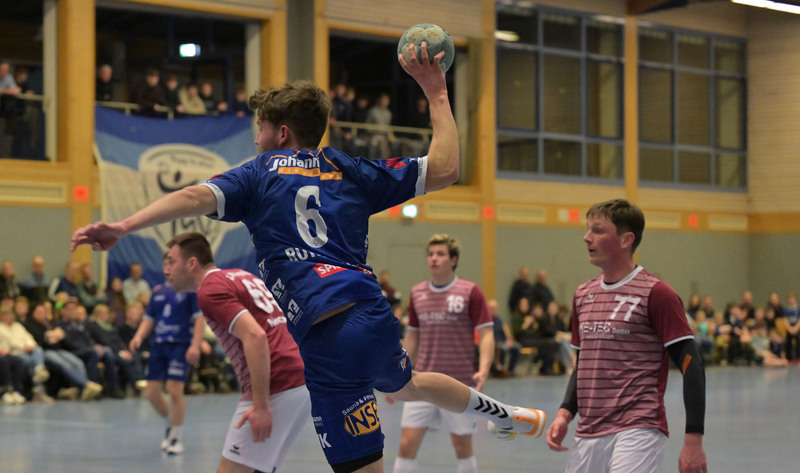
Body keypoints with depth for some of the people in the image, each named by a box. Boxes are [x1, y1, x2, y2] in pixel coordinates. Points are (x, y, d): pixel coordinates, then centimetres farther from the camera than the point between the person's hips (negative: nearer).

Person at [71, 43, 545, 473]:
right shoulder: (349, 171, 17)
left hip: (326, 340, -6)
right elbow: (444, 169, 14)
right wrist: (437, 94, 24)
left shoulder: (261, 173, 9)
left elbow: (196, 197, -9)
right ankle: (504, 413, 57)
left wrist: (123, 227, -17)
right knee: (407, 384, 40)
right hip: (374, 315, 6)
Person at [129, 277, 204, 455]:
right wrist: (139, 337, -2)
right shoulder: (158, 291, 15)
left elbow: (199, 318, -7)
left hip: (180, 345, -5)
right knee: (152, 393, 2)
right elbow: (149, 319, 17)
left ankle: (177, 437, 3)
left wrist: (195, 345, -17)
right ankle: (170, 424, 29)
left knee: (175, 390, -12)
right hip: (158, 345, 6)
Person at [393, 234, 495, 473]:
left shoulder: (470, 292, -4)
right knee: (407, 444, -3)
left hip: (459, 385, -3)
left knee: (462, 446, 6)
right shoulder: (417, 293, 9)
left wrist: (483, 370, -22)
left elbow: (486, 334, -7)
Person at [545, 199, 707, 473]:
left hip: (638, 433, -7)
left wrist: (693, 441, -15)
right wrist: (565, 413, 7)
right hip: (587, 437, 7)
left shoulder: (655, 293, -7)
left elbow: (691, 365, -9)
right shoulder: (583, 295, 15)